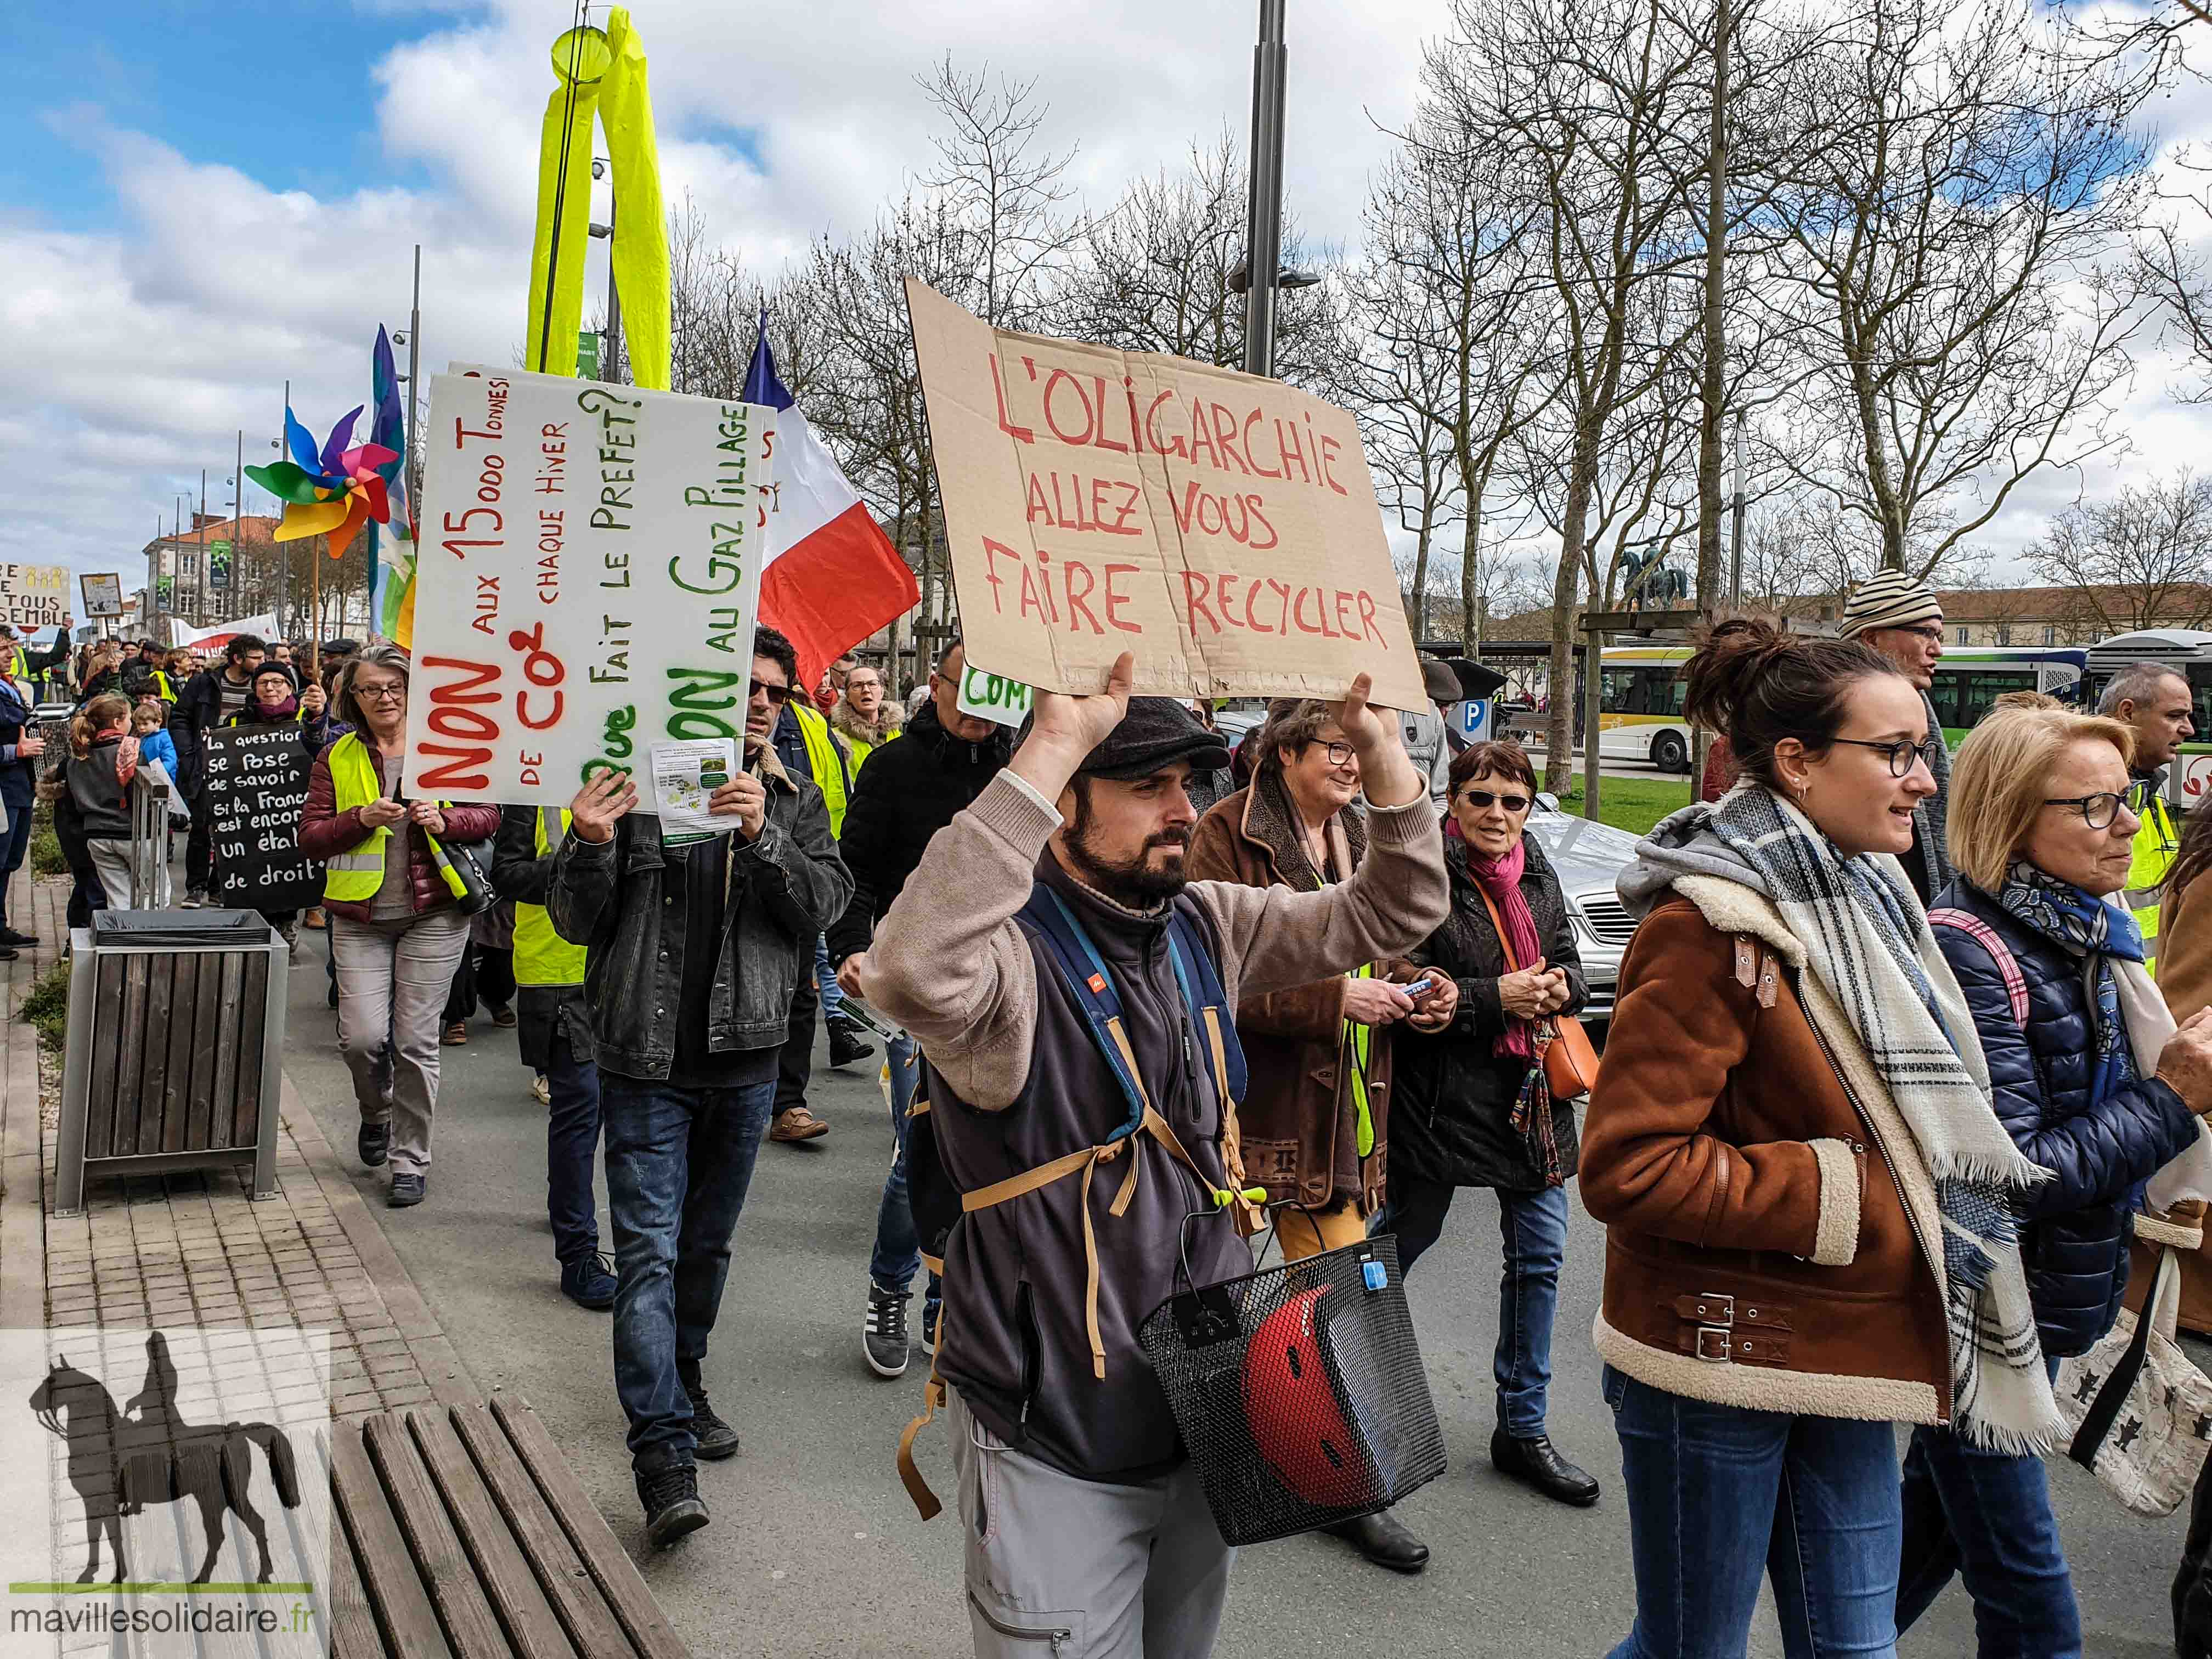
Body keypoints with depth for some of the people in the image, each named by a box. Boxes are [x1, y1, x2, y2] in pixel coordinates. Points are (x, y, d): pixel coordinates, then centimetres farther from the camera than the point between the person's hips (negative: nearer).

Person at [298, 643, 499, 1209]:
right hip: (360, 916, 1)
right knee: (362, 1037, -7)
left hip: (433, 913, -1)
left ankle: (411, 1161, 14)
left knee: (416, 1041, 0)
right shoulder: (336, 759, 7)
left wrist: (443, 821, -15)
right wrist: (360, 819, -14)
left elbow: (488, 816, 5)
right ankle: (375, 1113, 27)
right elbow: (311, 838, 3)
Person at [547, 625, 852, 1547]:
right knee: (650, 1252, -7)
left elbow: (825, 903, -7)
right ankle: (662, 1451, -5)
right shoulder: (637, 783, -3)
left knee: (707, 1241, 18)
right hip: (646, 1058, -3)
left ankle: (683, 1382, 38)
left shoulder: (794, 801, 7)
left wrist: (762, 836, -22)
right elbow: (579, 924, -3)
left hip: (745, 1062, 4)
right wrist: (590, 847, -22)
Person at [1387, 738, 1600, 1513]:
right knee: (1400, 1242, 6)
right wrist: (1497, 997, -20)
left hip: (1533, 1090, 7)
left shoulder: (1537, 873, 9)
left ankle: (1521, 1427, 26)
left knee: (1539, 1257, 11)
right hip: (1444, 1092, -6)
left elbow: (1569, 959, 18)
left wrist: (1561, 985, -5)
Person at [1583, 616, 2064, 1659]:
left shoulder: (1864, 892, 7)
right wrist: (1847, 1200, -20)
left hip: (1848, 1347, 8)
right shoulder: (1710, 923, -20)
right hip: (1719, 1353, -8)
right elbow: (1627, 1169, -25)